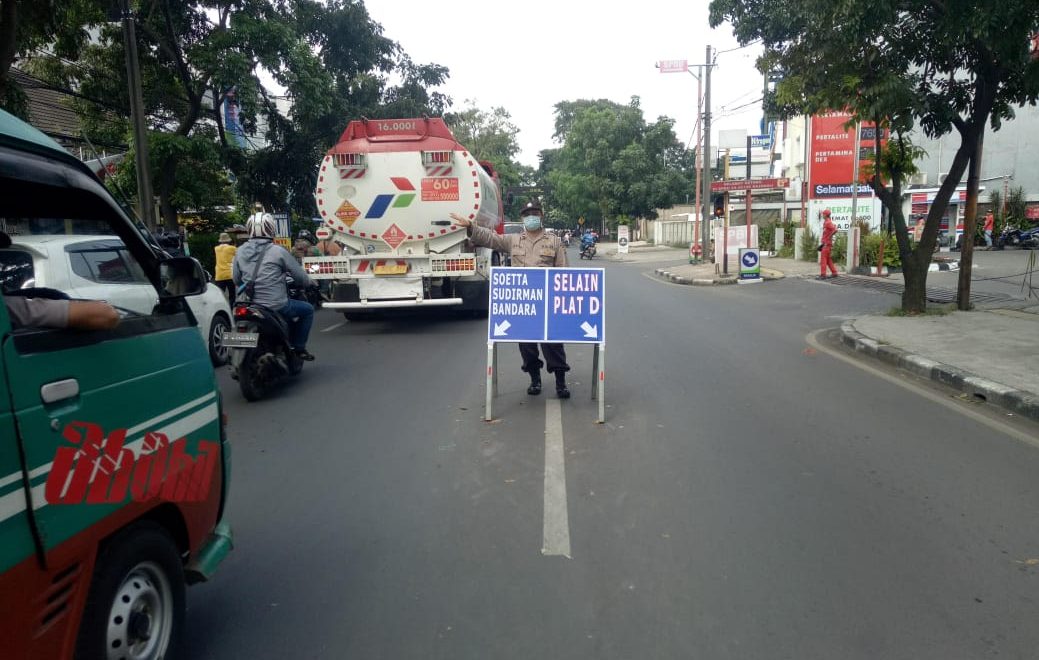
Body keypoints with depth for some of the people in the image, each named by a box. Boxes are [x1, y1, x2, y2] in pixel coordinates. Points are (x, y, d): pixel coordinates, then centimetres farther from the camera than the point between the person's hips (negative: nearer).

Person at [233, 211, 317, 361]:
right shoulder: (277, 251, -11)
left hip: (250, 306, 7)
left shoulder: (240, 251, 4)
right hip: (276, 306, -6)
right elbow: (299, 275, -4)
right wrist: (309, 283, 18)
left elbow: (236, 279, 13)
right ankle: (299, 348, 14)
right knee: (307, 309, 17)